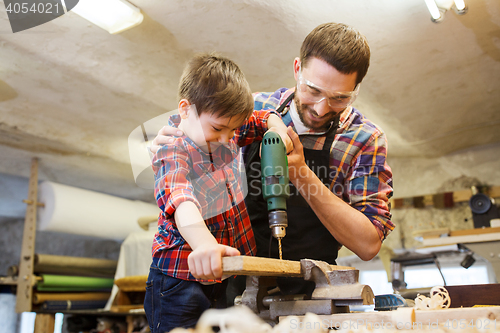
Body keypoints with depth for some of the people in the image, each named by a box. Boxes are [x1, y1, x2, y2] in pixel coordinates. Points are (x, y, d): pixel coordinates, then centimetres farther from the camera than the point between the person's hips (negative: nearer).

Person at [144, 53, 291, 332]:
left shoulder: (225, 129, 2)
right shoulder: (172, 151, -20)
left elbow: (264, 117, 17)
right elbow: (180, 201, -39)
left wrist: (277, 129, -6)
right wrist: (204, 244, -57)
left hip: (224, 274, 6)